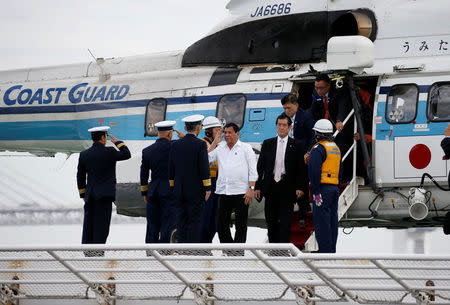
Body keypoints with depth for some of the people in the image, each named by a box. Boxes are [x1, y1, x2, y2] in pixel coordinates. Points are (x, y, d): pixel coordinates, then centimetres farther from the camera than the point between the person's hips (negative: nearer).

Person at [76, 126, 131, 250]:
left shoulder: (84, 155, 6)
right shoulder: (109, 152, -9)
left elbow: (80, 177, 12)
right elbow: (127, 155, 1)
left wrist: (83, 195, 20)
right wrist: (118, 142, 12)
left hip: (90, 195, 5)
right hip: (105, 194, -5)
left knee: (89, 224, 8)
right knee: (101, 225, -4)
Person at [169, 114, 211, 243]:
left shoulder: (175, 144, 6)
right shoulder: (200, 144, -9)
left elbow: (171, 169, 10)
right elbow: (204, 168, -11)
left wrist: (173, 187, 17)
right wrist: (207, 188, -5)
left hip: (179, 190, 5)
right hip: (196, 189, -5)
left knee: (182, 221, 8)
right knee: (195, 220, -2)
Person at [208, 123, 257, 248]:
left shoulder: (246, 148, 3)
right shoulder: (220, 148, 15)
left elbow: (253, 170, -1)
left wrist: (251, 189, -11)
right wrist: (214, 143, 7)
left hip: (241, 193, -4)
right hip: (223, 192, 4)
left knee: (241, 226, 0)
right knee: (221, 225, 5)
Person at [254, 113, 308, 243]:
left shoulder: (296, 146, 3)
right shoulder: (267, 144, 9)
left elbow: (301, 169, 1)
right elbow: (260, 167, 9)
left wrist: (301, 187, -10)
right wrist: (257, 187, 3)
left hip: (287, 188, -3)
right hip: (271, 187, 3)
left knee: (285, 221, -6)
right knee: (271, 221, 8)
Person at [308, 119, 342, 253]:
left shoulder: (319, 148, -10)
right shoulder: (336, 148, 17)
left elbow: (314, 170, -19)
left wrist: (316, 191, -18)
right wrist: (336, 189, 20)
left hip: (323, 187, -8)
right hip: (334, 188, 8)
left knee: (322, 223, -8)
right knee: (332, 221, 11)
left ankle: (325, 251, -11)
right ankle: (332, 251, 13)